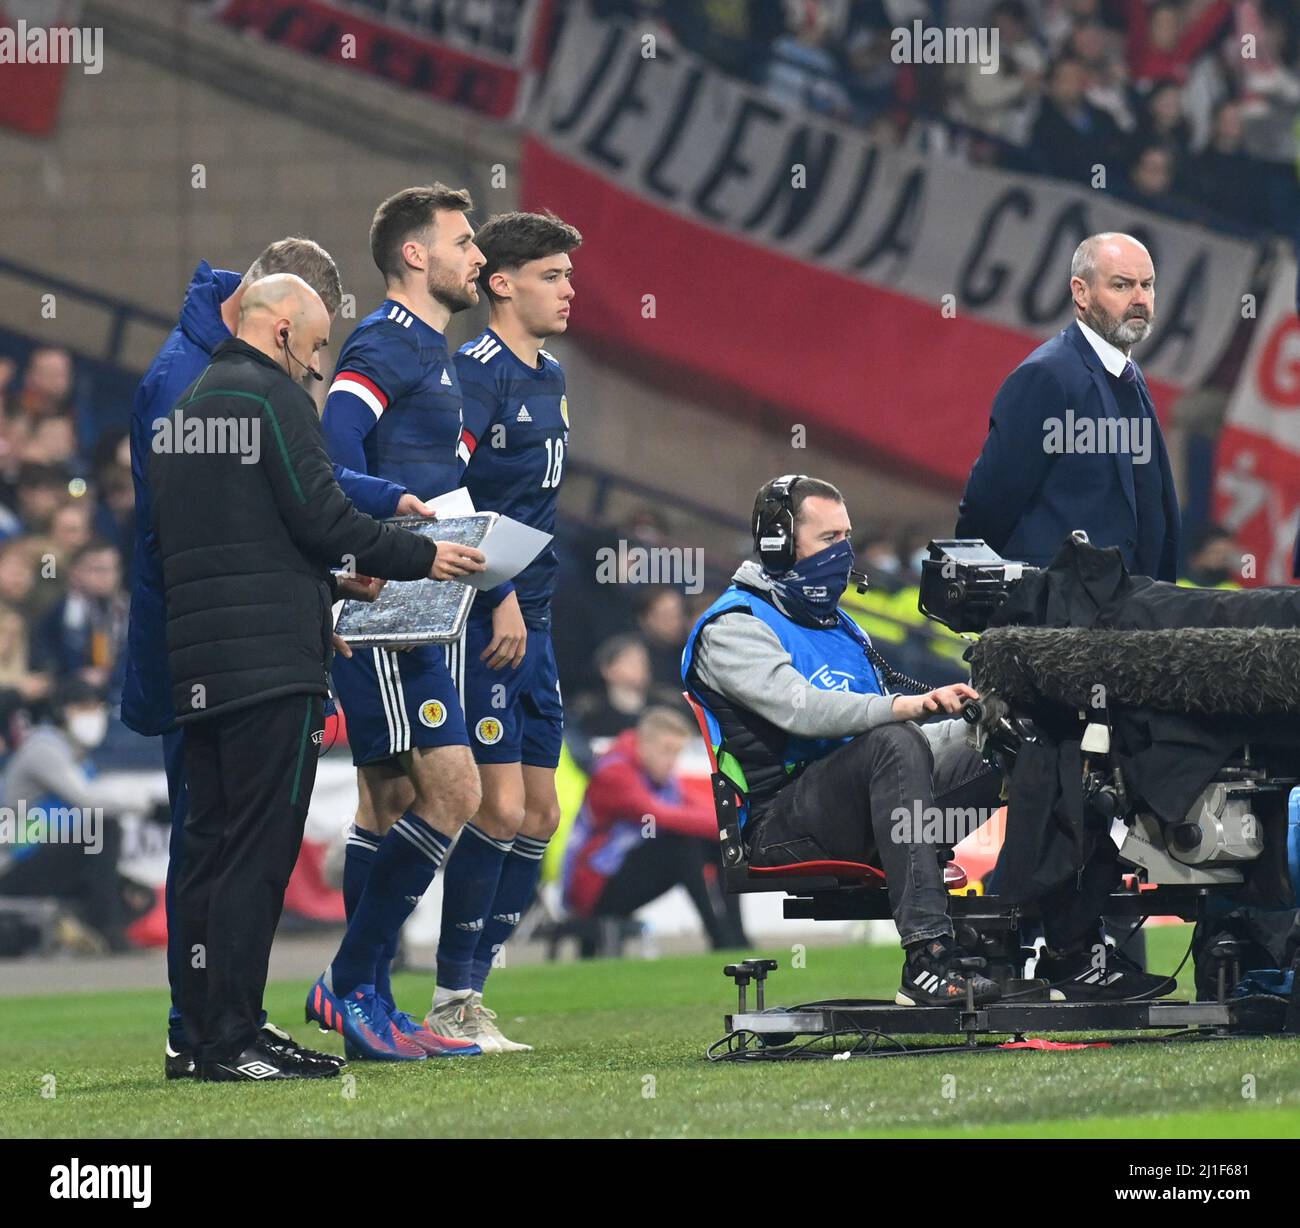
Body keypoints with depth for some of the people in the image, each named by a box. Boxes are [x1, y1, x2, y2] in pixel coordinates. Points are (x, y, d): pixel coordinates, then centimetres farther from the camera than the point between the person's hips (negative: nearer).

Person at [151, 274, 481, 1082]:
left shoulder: (183, 410, 19)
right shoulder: (275, 397, -8)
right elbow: (320, 516, -14)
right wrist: (421, 558, -1)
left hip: (197, 658, 9)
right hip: (273, 660, -9)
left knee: (209, 847, 10)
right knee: (258, 849, -8)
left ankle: (208, 1032, 11)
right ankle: (234, 1040, -11)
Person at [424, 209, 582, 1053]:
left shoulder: (550, 379, 16)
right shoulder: (477, 372, -12)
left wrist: (533, 606, 17)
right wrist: (500, 595, -21)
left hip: (529, 620, 9)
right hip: (481, 623, -9)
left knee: (539, 816, 8)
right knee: (501, 809, -11)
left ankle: (471, 994, 13)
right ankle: (453, 1005, -3)